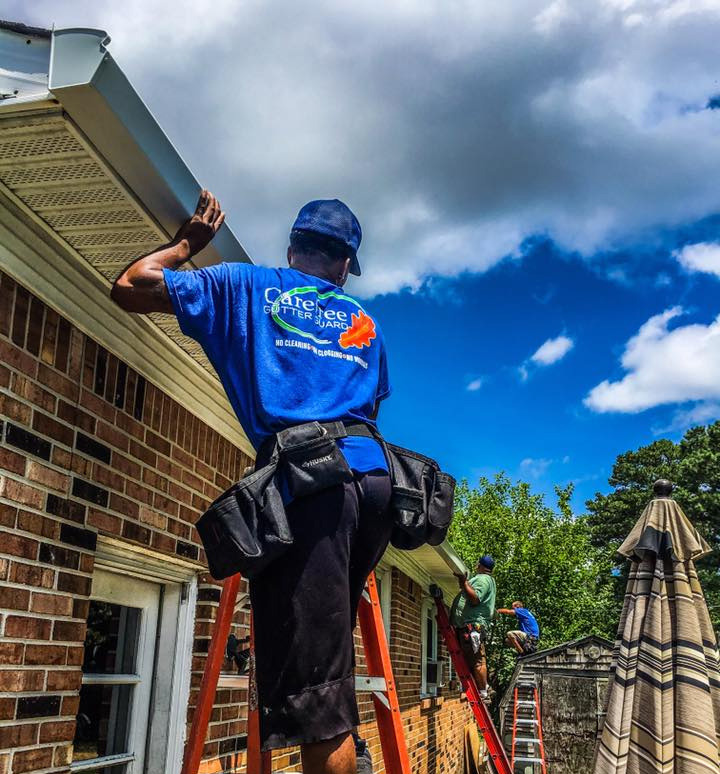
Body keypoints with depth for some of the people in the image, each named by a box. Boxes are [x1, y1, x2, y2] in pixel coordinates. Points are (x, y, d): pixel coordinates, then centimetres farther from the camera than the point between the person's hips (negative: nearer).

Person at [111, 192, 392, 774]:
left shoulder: (247, 287, 16)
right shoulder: (363, 321, 27)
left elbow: (130, 286, 18)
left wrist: (189, 243, 33)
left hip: (305, 479, -5)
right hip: (373, 476, 5)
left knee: (313, 696, -8)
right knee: (328, 637, 23)